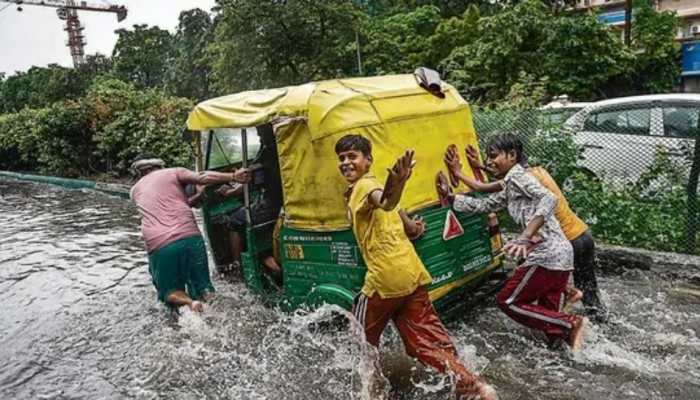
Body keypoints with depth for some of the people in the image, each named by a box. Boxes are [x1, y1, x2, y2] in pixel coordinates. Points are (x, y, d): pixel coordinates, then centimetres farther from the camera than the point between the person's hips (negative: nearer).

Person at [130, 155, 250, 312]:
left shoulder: (135, 190, 26)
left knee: (170, 290, 18)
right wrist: (234, 176, -10)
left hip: (158, 246, 1)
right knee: (200, 285, 17)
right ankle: (209, 298, -15)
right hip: (189, 237, -1)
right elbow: (202, 177, -3)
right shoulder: (173, 172, 16)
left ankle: (188, 302, -13)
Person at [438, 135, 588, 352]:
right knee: (549, 314, 15)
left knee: (507, 301, 2)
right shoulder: (509, 188, 21)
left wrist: (525, 237, -35)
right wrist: (450, 196, 19)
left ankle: (570, 323, -1)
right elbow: (482, 205, 27)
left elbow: (549, 199, -24)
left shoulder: (518, 176, -8)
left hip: (548, 254, -9)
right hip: (561, 254, 9)